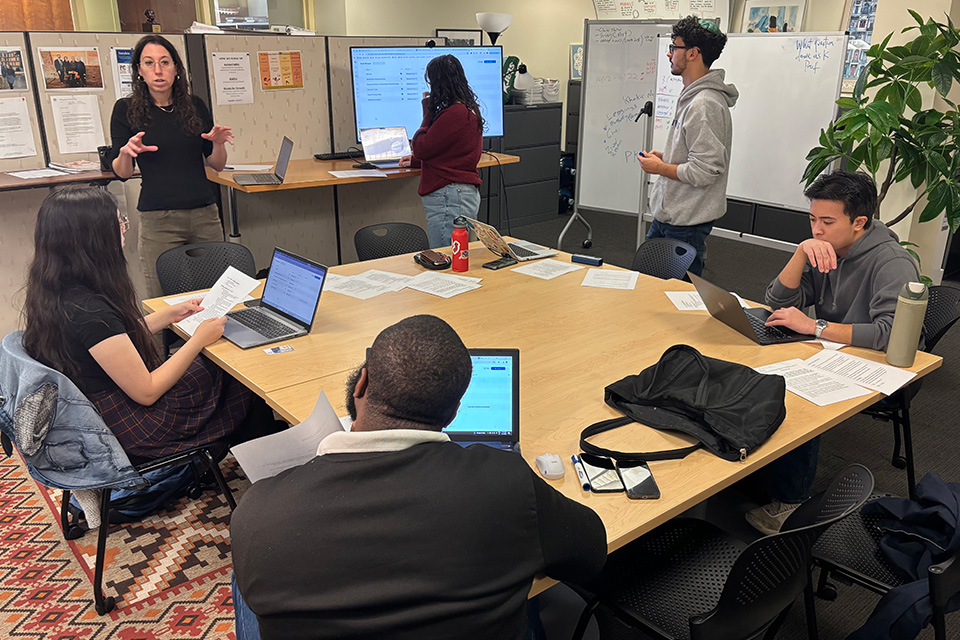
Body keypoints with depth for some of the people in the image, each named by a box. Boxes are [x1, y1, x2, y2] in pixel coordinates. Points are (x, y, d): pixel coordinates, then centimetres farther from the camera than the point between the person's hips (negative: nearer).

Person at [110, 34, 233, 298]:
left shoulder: (195, 105, 9)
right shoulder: (126, 109, 3)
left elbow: (217, 165, 13)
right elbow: (121, 173, 3)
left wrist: (219, 143, -7)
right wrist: (126, 152, -18)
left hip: (205, 214, 3)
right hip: (158, 219, -2)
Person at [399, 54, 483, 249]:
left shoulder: (454, 113, -18)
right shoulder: (468, 109, 14)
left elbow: (420, 148, -11)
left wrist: (427, 112, 0)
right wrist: (416, 162, 28)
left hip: (448, 198, -10)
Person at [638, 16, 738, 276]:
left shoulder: (705, 105, -22)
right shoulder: (692, 97, 12)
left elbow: (706, 171, -27)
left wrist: (660, 168, -15)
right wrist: (664, 156, 10)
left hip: (686, 222, -11)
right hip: (669, 214, 11)